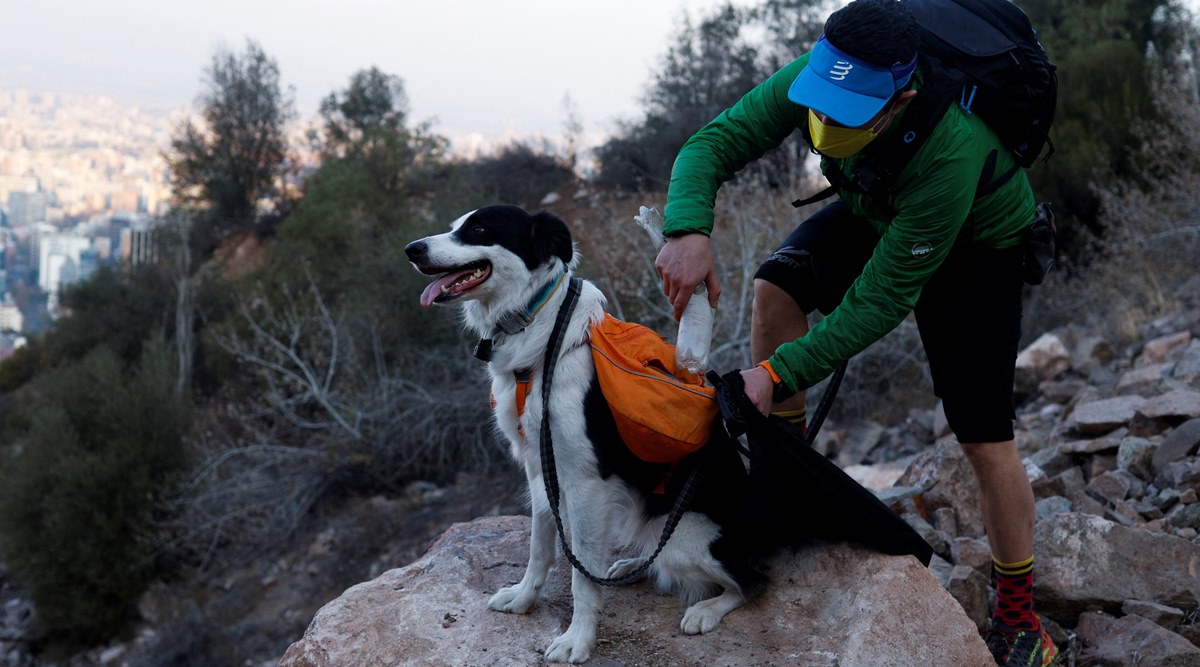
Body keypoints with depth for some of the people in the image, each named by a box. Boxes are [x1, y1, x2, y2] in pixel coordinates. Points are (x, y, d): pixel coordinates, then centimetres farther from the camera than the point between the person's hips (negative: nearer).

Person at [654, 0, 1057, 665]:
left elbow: (882, 298, -37)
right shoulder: (811, 79, -30)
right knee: (777, 286, -22)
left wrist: (778, 373, -40)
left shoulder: (950, 153, -44)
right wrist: (687, 231, -46)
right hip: (875, 212, 5)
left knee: (984, 440, -6)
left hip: (973, 245, -5)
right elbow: (710, 144, -25)